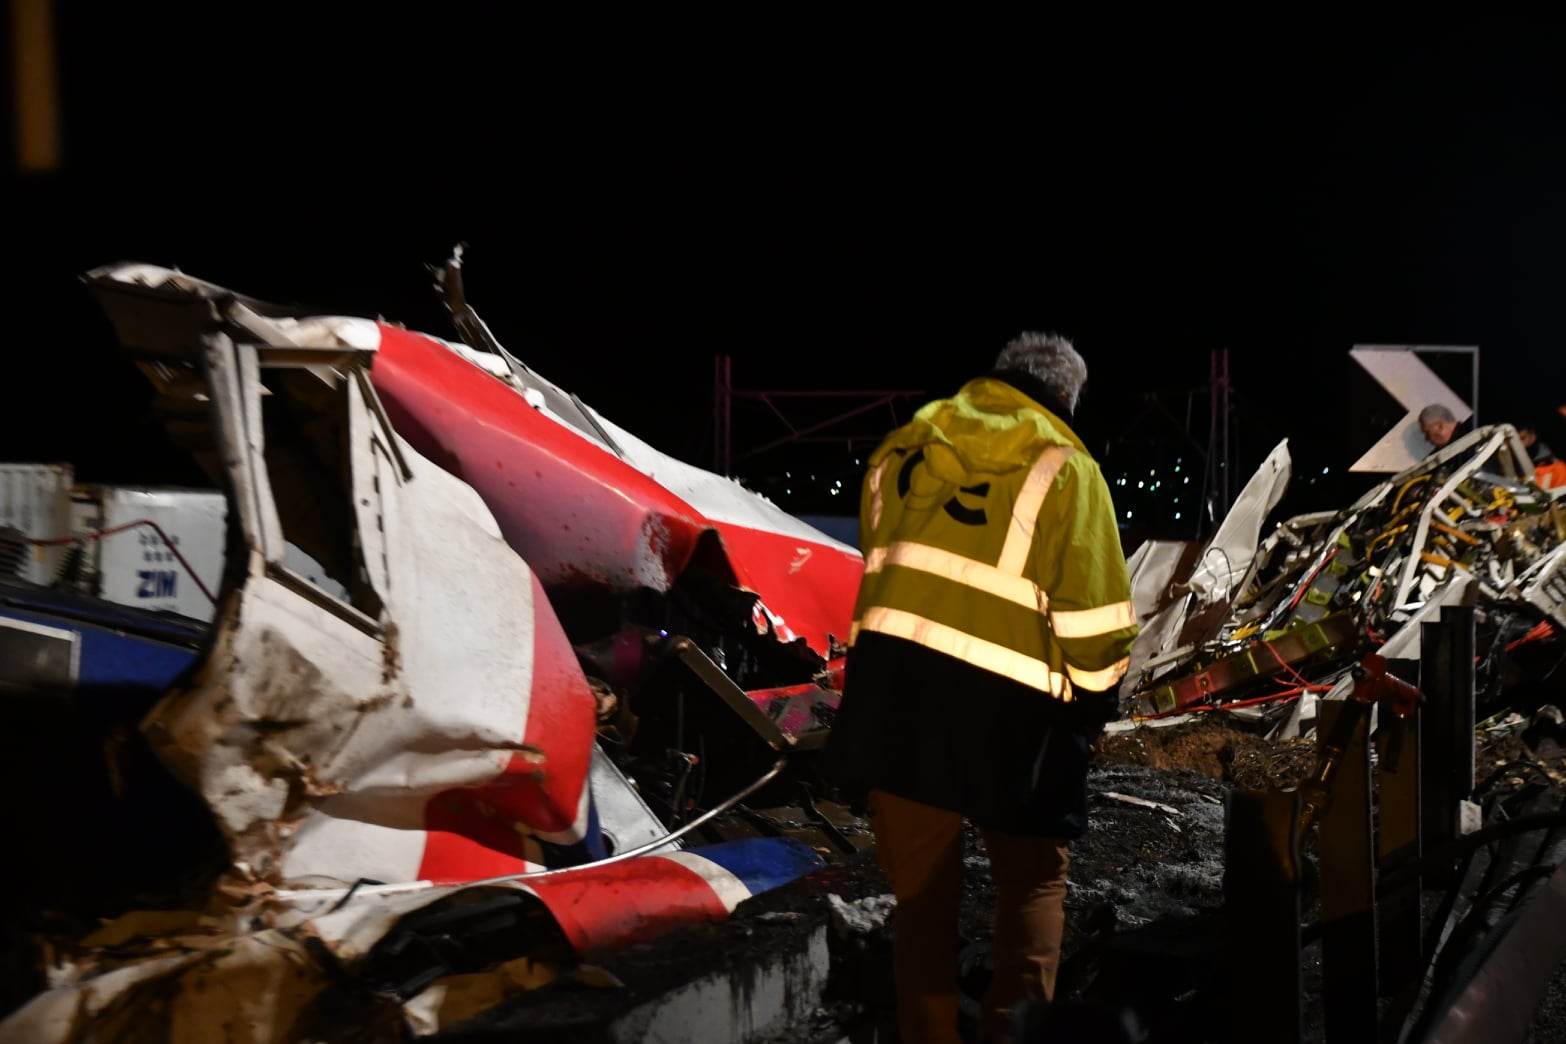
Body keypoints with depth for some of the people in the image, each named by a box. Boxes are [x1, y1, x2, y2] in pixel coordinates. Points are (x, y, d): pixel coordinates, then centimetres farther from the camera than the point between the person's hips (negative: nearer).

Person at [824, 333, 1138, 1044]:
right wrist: (1096, 692, 12)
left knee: (920, 882, 16)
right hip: (1006, 696, -4)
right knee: (1032, 878, 14)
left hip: (891, 678, 4)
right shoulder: (1064, 469, 2)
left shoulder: (905, 446, 16)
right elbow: (1092, 608, -1)